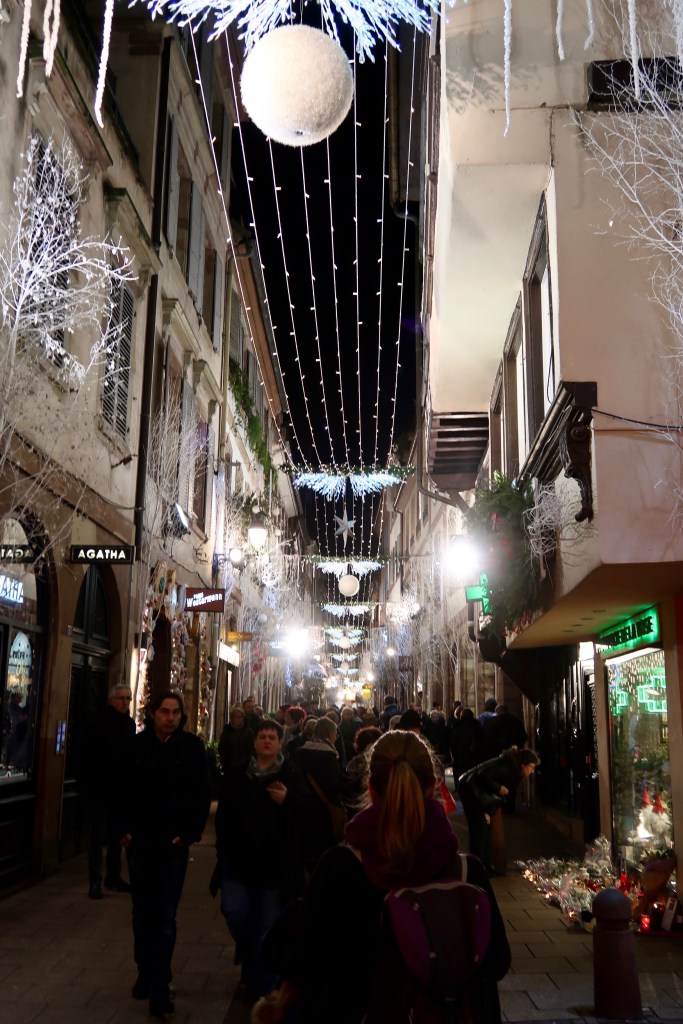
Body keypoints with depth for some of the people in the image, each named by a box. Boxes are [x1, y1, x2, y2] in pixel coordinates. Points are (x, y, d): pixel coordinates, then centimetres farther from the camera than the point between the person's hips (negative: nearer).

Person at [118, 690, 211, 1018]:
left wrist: (190, 833, -10)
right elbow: (124, 790, 5)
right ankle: (145, 972, 29)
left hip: (173, 844, -3)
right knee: (142, 913, 14)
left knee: (164, 917, -4)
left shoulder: (192, 747, -7)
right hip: (140, 842, 3)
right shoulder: (137, 745, -1)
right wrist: (124, 830, 0)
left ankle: (160, 986, 3)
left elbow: (202, 794, -5)